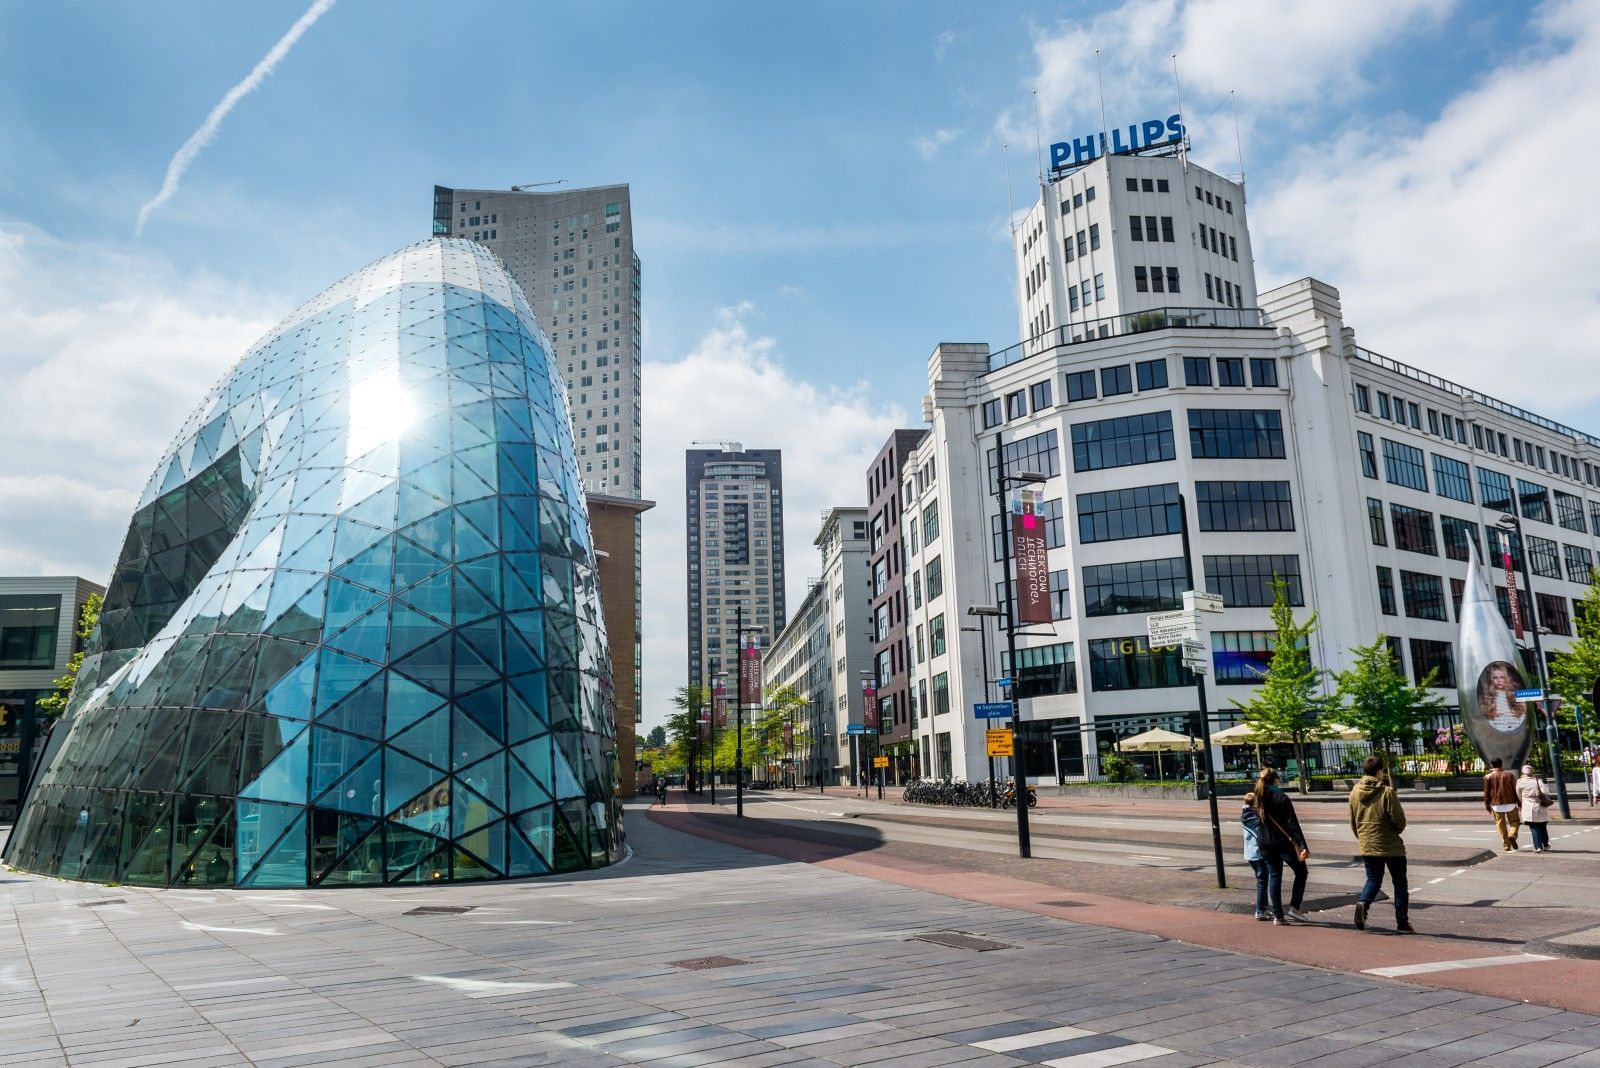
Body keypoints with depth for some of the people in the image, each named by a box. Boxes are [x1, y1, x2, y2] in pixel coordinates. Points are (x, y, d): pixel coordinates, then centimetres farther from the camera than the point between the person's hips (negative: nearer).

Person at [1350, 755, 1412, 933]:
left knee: (1373, 880, 16)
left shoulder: (1355, 792, 2)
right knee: (1400, 883, 10)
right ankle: (1402, 923, 12)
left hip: (1367, 846, 4)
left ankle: (1363, 902, -12)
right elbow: (1400, 821, -14)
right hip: (1391, 846, -4)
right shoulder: (1387, 792, -15)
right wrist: (1397, 830, 8)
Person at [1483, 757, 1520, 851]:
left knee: (1501, 825, 7)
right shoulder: (1509, 775, 3)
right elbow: (1515, 790, 3)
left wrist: (1487, 806, 8)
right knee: (1514, 822, 14)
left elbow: (1486, 793, 0)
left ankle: (1506, 846, 4)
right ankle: (1512, 835, -13)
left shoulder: (1488, 777, 0)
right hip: (1510, 803, 0)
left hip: (1496, 804, 0)